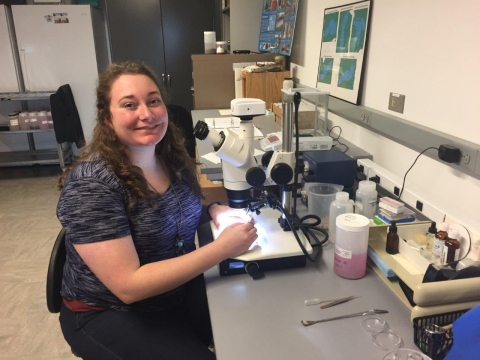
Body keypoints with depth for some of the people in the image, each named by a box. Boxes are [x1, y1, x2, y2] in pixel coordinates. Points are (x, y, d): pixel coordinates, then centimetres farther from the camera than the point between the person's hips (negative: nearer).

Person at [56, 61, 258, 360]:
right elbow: (128, 285, -29)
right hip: (110, 312, -5)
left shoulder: (172, 155, -6)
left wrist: (213, 211, -8)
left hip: (180, 288, 6)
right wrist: (221, 248, -31)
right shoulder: (91, 183, -26)